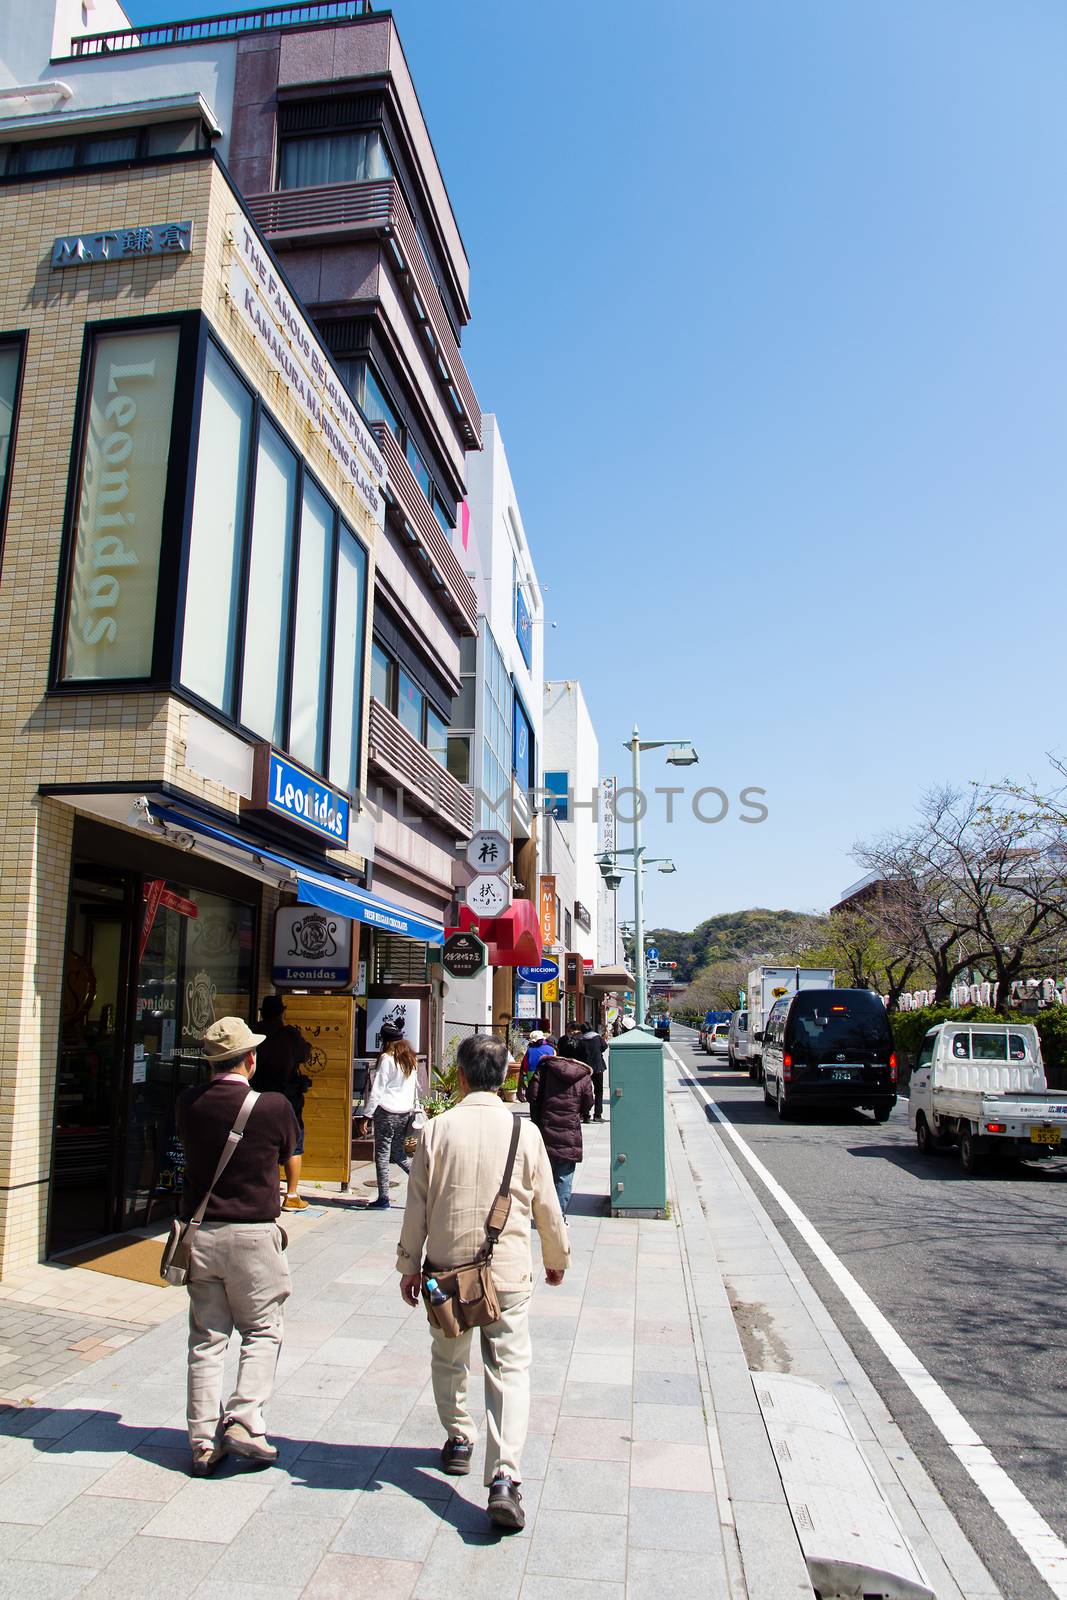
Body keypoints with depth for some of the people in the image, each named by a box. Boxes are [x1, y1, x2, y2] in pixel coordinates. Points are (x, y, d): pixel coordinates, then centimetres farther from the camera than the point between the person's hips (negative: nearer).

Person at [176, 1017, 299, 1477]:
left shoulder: (189, 1103, -3)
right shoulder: (273, 1106, -12)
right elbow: (291, 1160, 6)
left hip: (200, 1231, 4)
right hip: (253, 1235, -4)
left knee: (206, 1338, 12)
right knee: (261, 1330, 12)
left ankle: (203, 1442, 16)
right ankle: (244, 1422, 1)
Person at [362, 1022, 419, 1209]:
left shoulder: (386, 1058, -11)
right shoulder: (411, 1059, 10)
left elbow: (377, 1089, -11)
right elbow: (416, 1087, 16)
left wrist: (367, 1113, -6)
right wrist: (415, 1108, 22)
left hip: (387, 1111, -7)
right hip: (406, 1113, 7)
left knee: (382, 1155, 2)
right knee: (398, 1153, 18)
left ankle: (383, 1199, 4)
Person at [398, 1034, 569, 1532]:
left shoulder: (438, 1129, -8)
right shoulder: (523, 1131, -7)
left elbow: (417, 1203, -4)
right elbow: (545, 1205, 2)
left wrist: (409, 1263, 9)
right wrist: (557, 1257, 18)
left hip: (446, 1269, 1)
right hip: (508, 1271, -1)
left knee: (448, 1359, 23)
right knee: (510, 1369, 4)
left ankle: (458, 1439, 39)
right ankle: (504, 1478, -7)